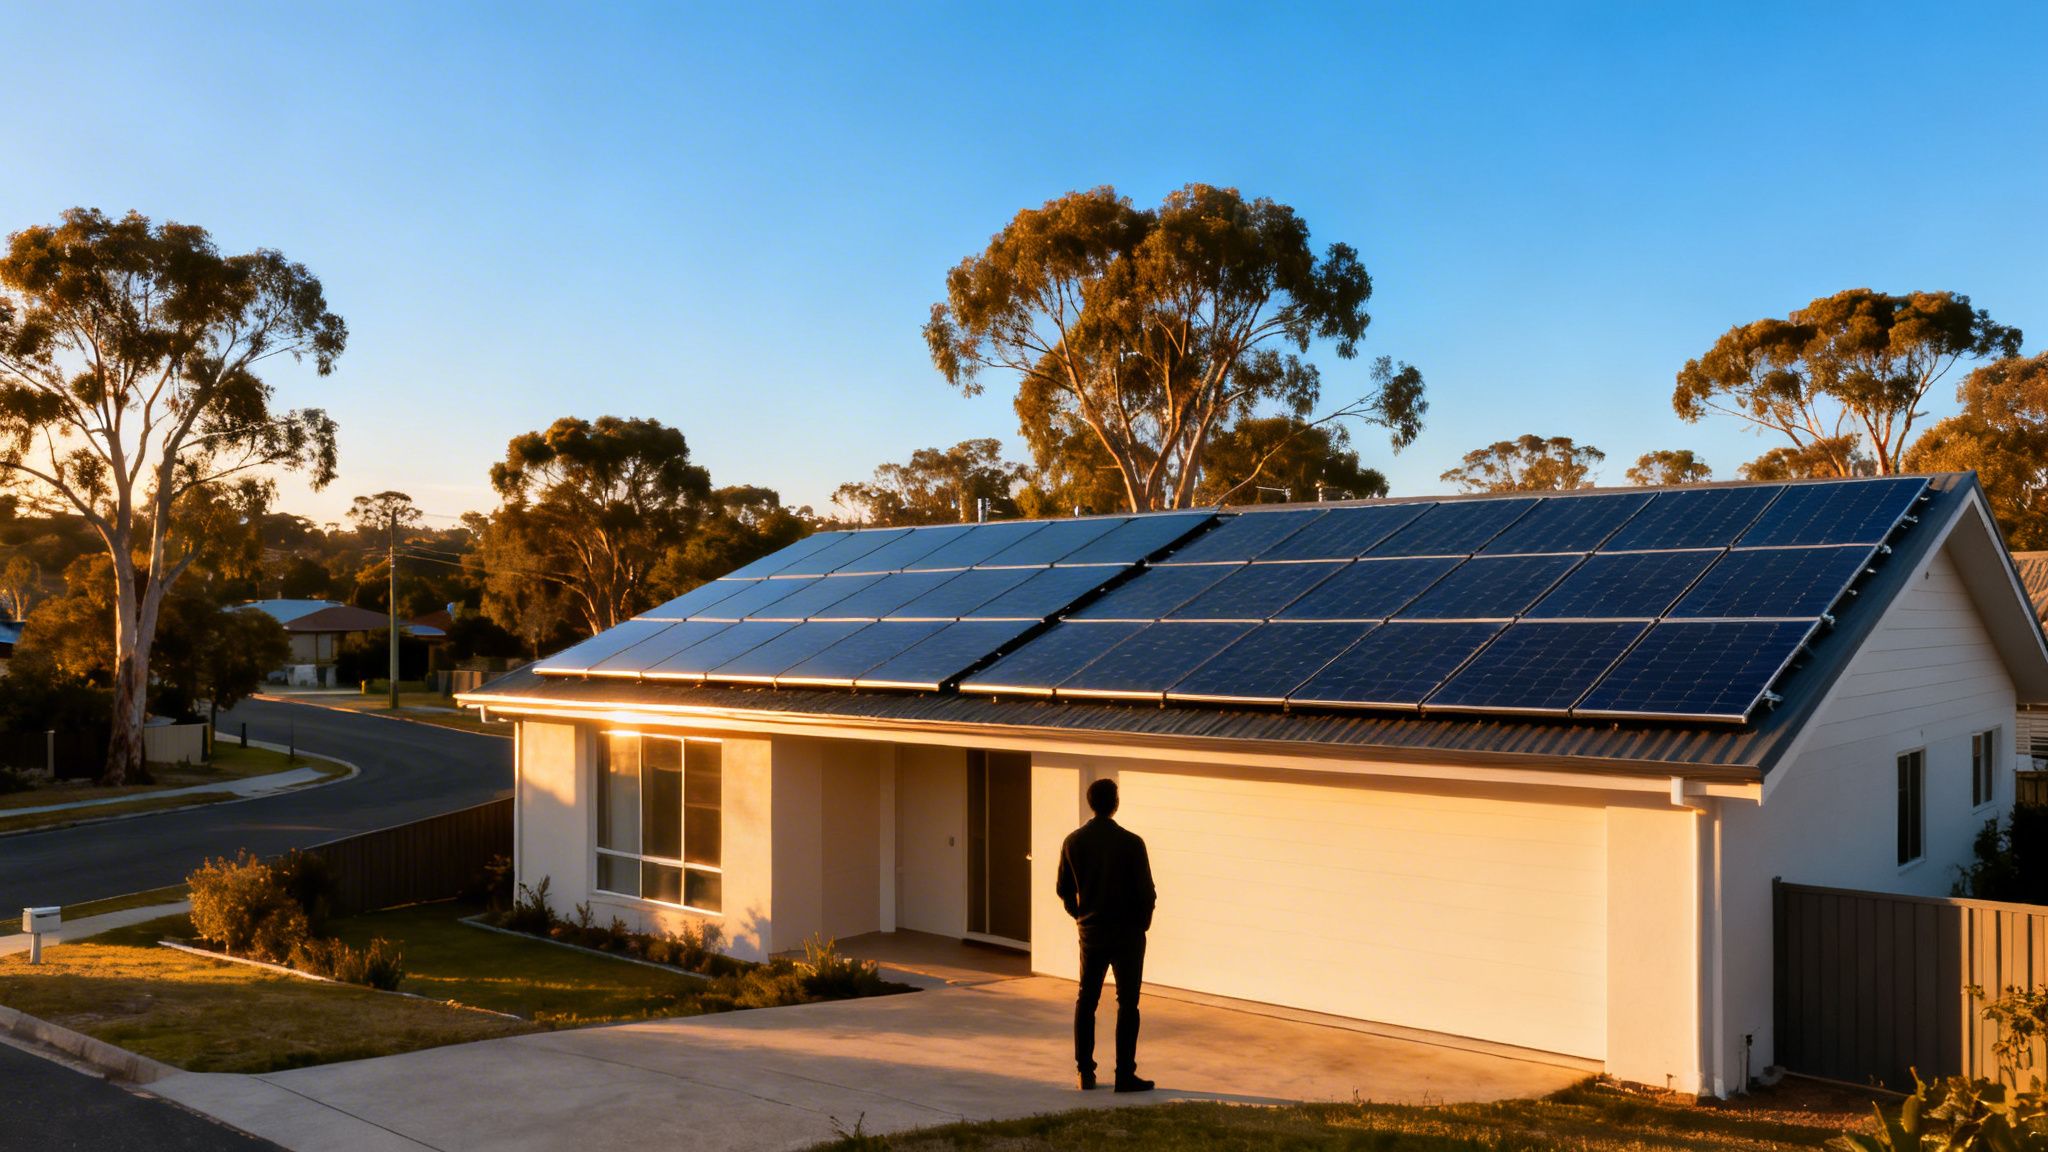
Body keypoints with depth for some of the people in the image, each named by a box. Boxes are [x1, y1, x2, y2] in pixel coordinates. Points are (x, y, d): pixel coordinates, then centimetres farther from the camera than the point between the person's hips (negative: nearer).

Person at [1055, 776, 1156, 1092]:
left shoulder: (1073, 842, -3)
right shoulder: (1131, 843, -15)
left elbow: (1064, 889, 5)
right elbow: (1146, 892, -12)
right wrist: (1142, 923, 5)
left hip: (1091, 933, 3)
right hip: (1127, 935, -3)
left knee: (1086, 1001, 13)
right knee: (1127, 1004, 4)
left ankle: (1085, 1072, 15)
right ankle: (1125, 1075, 5)